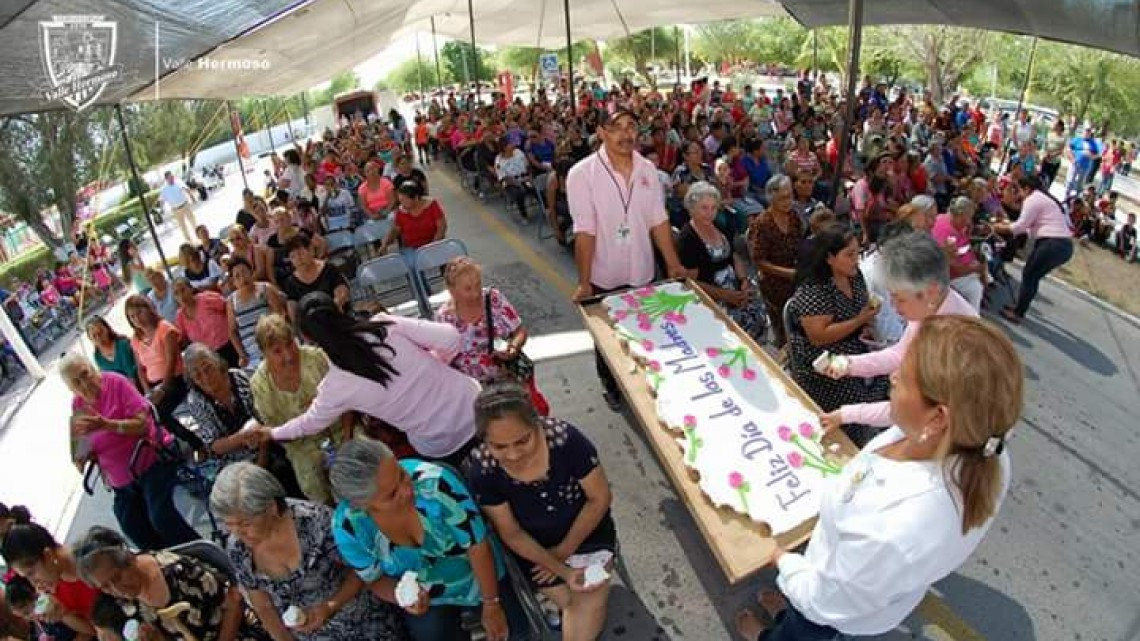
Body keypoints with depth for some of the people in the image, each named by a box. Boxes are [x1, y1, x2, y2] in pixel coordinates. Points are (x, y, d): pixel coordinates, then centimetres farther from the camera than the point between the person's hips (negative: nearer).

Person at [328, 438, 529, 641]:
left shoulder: (434, 482, -37)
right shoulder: (348, 527, -28)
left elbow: (477, 546, -24)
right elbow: (374, 578, -7)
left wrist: (491, 605, -14)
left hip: (478, 576, -1)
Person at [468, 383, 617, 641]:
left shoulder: (566, 438, -32)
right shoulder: (483, 471, -26)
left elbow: (600, 497, -17)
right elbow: (512, 534, -13)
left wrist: (564, 551, -12)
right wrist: (563, 571, -19)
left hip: (588, 532, -1)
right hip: (535, 547, 1)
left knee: (589, 600, -16)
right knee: (572, 603, -7)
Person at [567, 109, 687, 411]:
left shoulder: (647, 169, -3)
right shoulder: (582, 174, -16)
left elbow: (658, 221, 1)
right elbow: (584, 232, -19)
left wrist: (673, 264, 1)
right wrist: (583, 282, -19)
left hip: (642, 272, 3)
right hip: (604, 277, -3)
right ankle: (611, 387, 43)